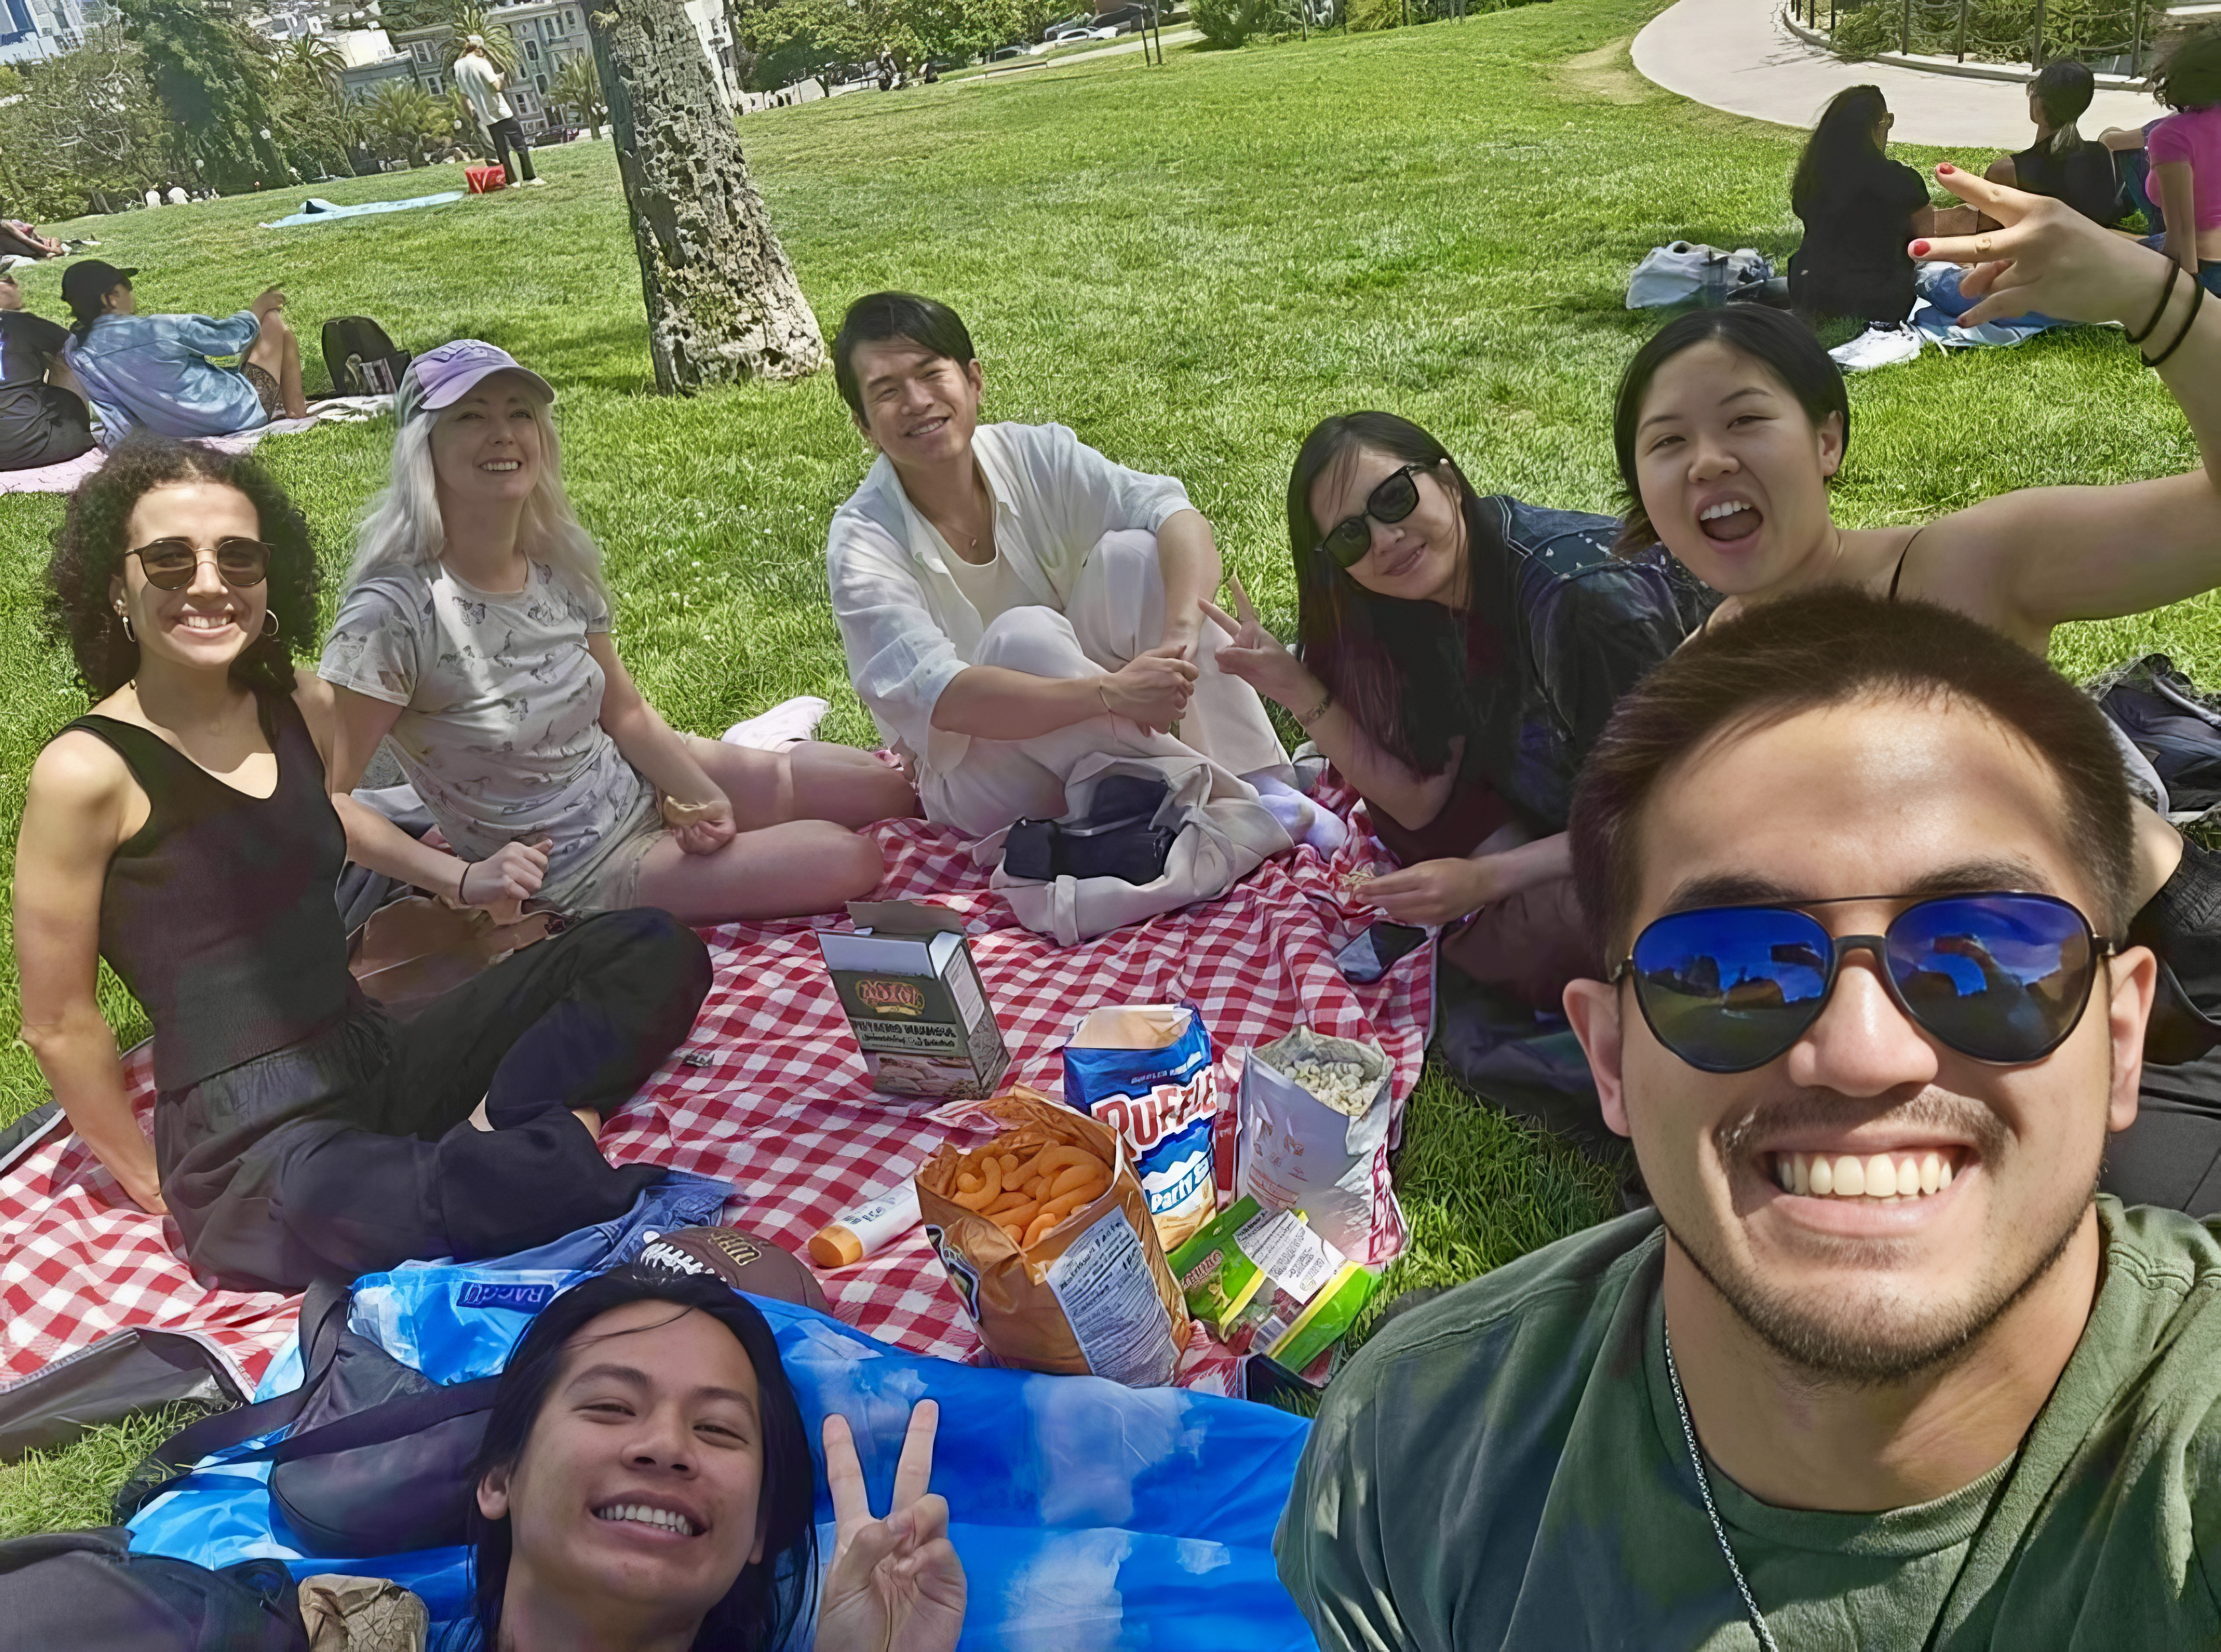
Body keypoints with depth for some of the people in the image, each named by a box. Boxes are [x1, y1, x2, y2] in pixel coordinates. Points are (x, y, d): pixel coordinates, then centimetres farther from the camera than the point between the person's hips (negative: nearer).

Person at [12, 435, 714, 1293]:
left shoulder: (301, 709, 7)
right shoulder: (86, 771, -11)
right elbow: (60, 1024, -5)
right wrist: (156, 1186, 2)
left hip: (379, 1057, 8)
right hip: (253, 1146, -7)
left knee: (654, 950, -1)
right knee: (331, 1199, -44)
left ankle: (501, 1133, -20)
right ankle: (548, 1163, -19)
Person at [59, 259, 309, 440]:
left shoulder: (73, 352, -8)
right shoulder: (154, 331, -26)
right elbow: (227, 337, -12)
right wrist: (256, 311, 10)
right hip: (241, 413, -8)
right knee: (274, 323, 12)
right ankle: (295, 408, 23)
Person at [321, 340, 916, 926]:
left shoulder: (557, 560, -4)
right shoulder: (396, 610, -25)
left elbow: (625, 712, 5)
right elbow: (321, 798, -22)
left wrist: (702, 793, -11)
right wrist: (463, 878, -27)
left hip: (647, 785, 7)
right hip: (581, 877, -6)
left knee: (896, 784, 5)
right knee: (846, 860, -18)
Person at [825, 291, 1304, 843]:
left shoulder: (1034, 455, -8)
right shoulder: (862, 542, -18)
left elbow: (1174, 514, -21)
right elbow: (936, 697, -30)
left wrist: (1182, 636, -42)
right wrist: (1107, 691, -42)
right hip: (977, 779, -3)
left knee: (1133, 552, -20)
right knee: (1025, 634, -32)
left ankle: (1259, 781, -24)